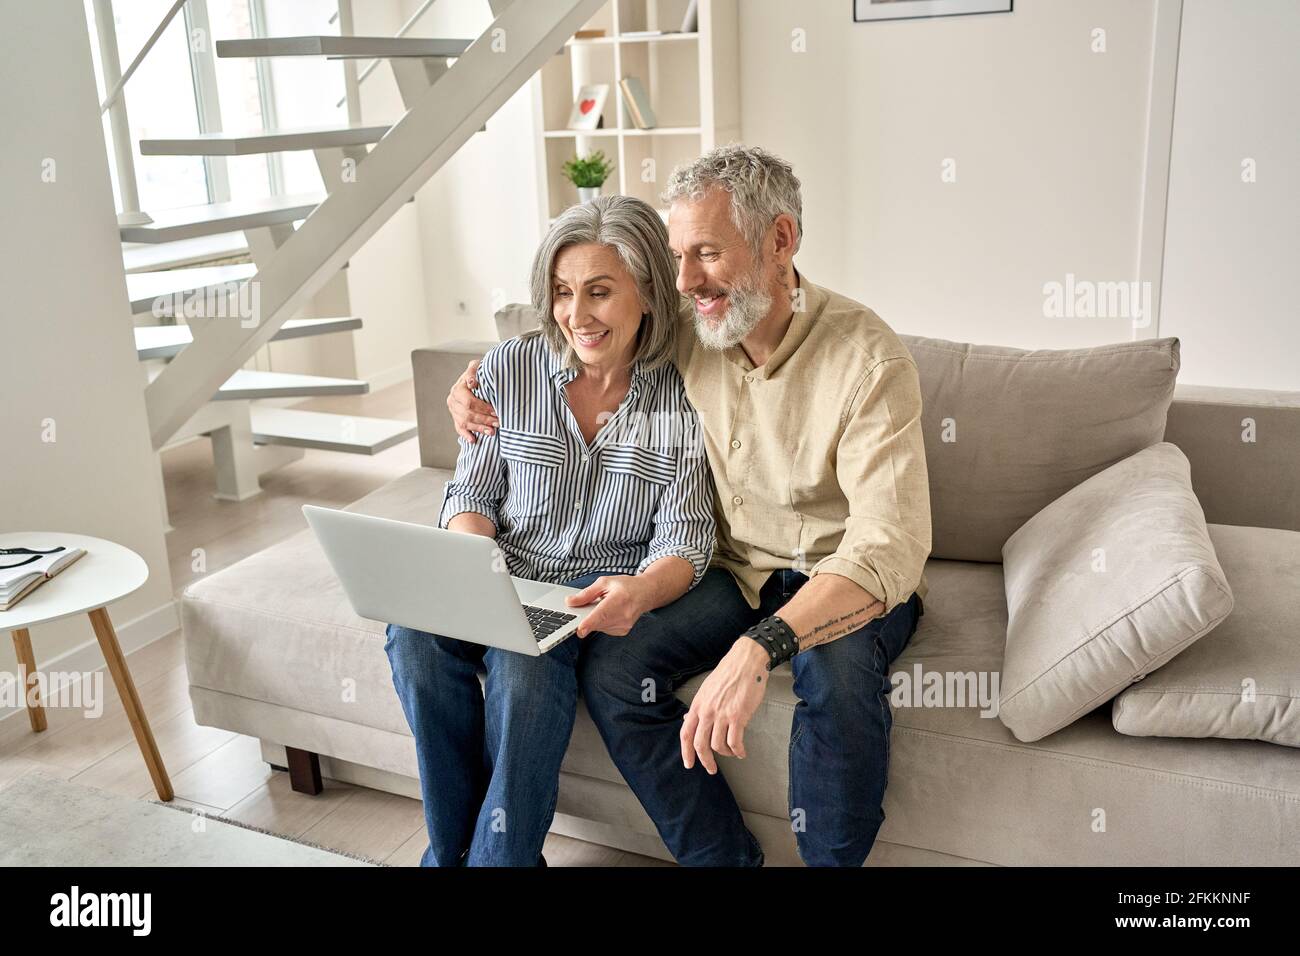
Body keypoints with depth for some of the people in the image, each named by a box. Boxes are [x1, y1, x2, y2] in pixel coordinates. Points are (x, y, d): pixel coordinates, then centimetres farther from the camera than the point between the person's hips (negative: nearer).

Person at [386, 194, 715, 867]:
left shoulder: (684, 397, -6)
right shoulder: (508, 369, 1)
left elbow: (684, 541, -8)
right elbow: (471, 494, 6)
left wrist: (640, 591, -32)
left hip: (600, 586, -2)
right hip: (504, 574, 3)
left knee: (524, 659, -34)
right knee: (415, 630, -28)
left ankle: (501, 852, -12)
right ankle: (454, 847, -9)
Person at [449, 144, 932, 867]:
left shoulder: (869, 359, -23)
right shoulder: (687, 331, -5)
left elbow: (890, 548, -33)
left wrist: (761, 646, -48)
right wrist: (481, 384, -4)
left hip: (854, 580, -4)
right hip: (742, 567, 5)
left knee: (839, 674, -37)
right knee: (612, 669, -19)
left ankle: (831, 861, -9)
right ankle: (727, 859, -3)